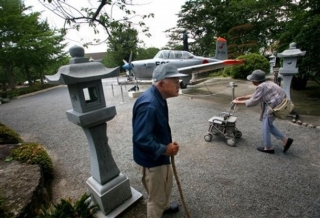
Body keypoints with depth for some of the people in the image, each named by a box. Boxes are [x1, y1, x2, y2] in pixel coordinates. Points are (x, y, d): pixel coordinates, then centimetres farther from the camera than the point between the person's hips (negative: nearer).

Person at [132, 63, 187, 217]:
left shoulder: (158, 98, 0)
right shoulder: (148, 105, -33)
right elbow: (141, 140, -34)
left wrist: (168, 144, 6)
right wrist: (165, 149, -24)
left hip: (161, 156, 10)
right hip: (152, 159, -10)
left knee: (167, 184, 32)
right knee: (156, 197, 15)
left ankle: (165, 205, 60)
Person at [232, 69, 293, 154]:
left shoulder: (261, 87, -19)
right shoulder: (265, 84, 11)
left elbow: (253, 102, -14)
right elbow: (255, 95, 23)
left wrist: (238, 102, -4)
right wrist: (242, 97, 24)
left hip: (274, 105, -10)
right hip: (279, 104, 10)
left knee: (265, 126, 6)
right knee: (268, 124, 21)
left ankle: (268, 148, 21)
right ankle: (285, 140, 24)